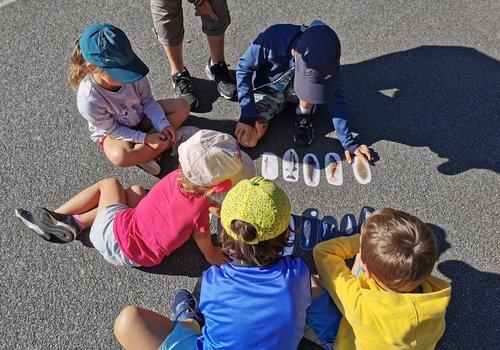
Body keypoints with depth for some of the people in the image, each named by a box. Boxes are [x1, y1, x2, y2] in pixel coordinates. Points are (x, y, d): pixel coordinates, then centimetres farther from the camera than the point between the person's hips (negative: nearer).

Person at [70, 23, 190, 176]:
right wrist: (145, 138, -27)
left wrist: (163, 125, -23)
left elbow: (148, 102, -9)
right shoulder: (89, 99, -35)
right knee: (120, 157, -39)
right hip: (112, 132, -5)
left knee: (182, 106, -12)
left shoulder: (133, 73, -26)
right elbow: (111, 130, -21)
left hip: (141, 116, 5)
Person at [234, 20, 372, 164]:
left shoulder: (326, 58, -28)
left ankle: (303, 117, -5)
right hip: (268, 89, -1)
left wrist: (349, 143, -18)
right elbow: (244, 69, -21)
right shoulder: (273, 38, -35)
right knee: (247, 140, -21)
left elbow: (335, 98, -16)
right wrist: (248, 115, -24)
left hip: (295, 92, 1)